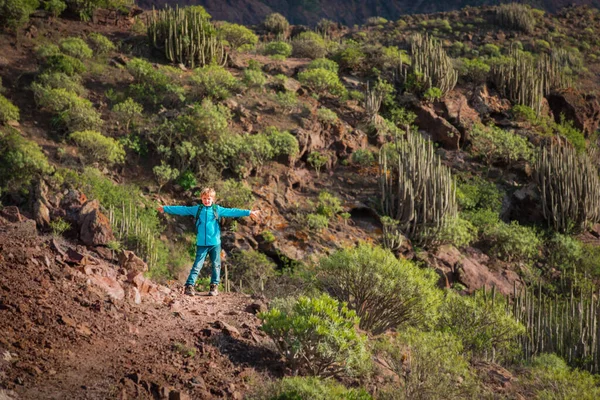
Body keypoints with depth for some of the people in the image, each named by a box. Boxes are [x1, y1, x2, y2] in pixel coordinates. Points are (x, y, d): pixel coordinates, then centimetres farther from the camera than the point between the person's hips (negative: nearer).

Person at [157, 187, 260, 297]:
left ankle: (214, 286, 13)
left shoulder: (217, 209, 5)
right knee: (197, 266, -5)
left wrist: (249, 213, -4)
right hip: (201, 244, -1)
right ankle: (189, 286, -8)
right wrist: (165, 208, 12)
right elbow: (182, 210, 11)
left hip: (215, 243, 1)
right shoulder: (196, 209, 7)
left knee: (216, 265, 5)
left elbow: (231, 212, 2)